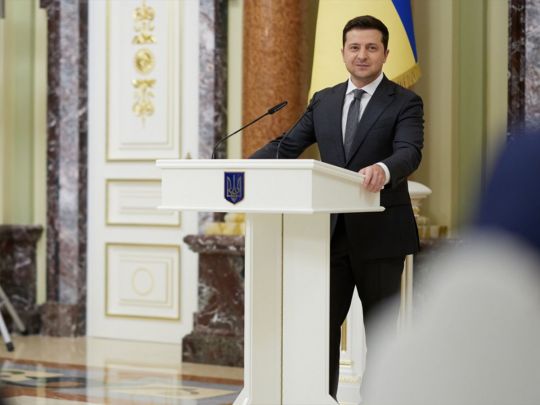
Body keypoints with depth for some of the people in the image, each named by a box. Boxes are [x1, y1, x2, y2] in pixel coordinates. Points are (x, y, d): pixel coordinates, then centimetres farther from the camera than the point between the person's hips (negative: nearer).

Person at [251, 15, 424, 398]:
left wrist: (383, 169, -42)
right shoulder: (323, 101, 11)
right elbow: (287, 146, 9)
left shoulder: (405, 103, -3)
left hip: (379, 234, -4)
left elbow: (410, 152, -20)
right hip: (333, 233, 4)